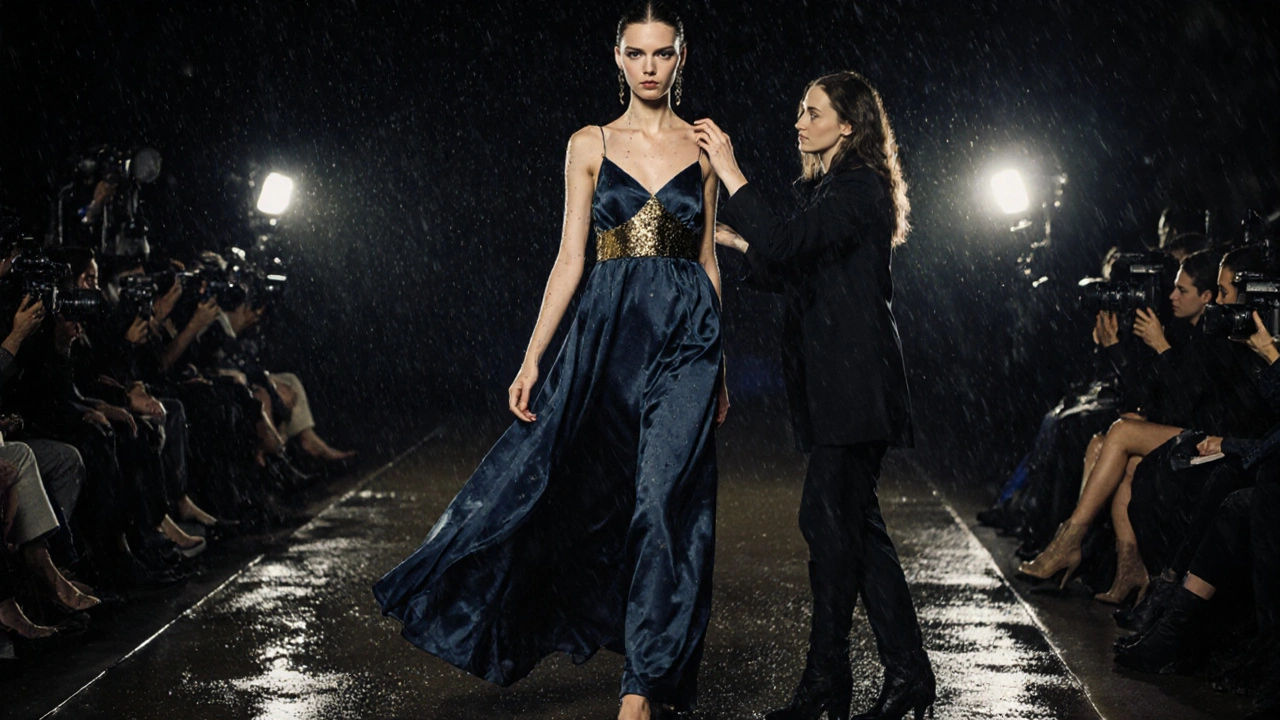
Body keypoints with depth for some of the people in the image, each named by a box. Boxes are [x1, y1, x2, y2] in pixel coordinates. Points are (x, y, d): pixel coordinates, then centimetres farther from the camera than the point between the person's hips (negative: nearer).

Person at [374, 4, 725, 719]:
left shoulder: (702, 146, 9)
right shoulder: (591, 145, 7)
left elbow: (709, 260, 12)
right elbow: (571, 257, 4)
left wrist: (719, 368, 13)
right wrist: (533, 358, -3)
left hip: (686, 336, -1)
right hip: (609, 332, 1)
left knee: (665, 499, -7)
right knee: (556, 477, -3)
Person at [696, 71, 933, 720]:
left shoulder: (859, 187, -11)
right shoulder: (833, 186, 20)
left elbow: (788, 245, -24)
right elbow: (794, 274, 23)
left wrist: (730, 172, -22)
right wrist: (740, 241, 13)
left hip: (852, 382, -10)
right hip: (832, 381, 10)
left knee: (830, 518, -7)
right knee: (853, 521, 10)